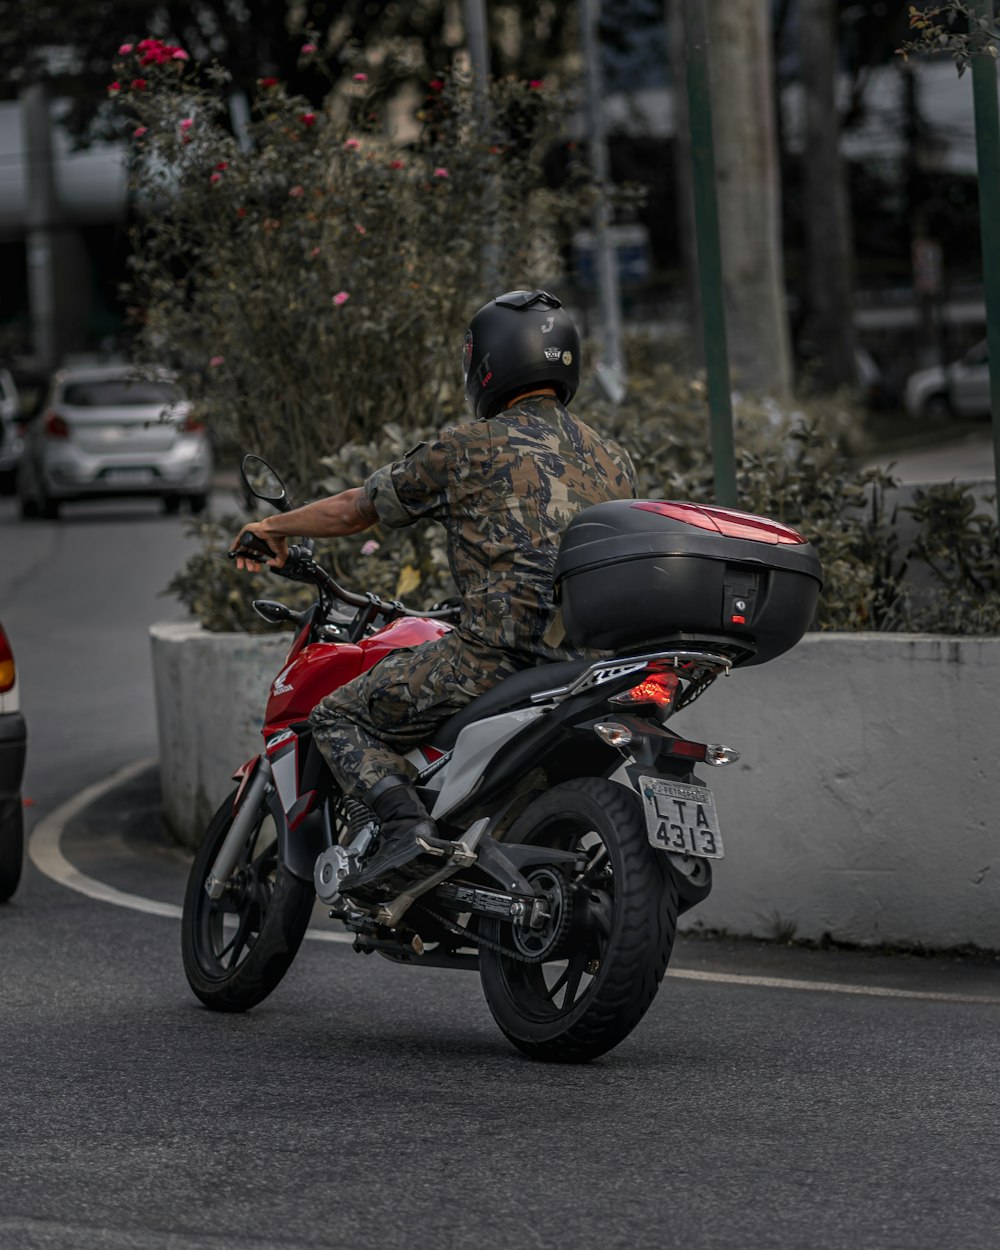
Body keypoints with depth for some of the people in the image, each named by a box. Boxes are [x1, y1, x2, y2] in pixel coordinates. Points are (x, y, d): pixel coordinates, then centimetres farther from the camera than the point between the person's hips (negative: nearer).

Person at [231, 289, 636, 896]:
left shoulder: (469, 448, 0)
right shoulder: (615, 460, 16)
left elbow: (356, 508, 10)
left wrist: (275, 526, 28)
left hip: (499, 653, -6)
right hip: (594, 660, 7)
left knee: (339, 716, 5)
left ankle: (406, 822, -17)